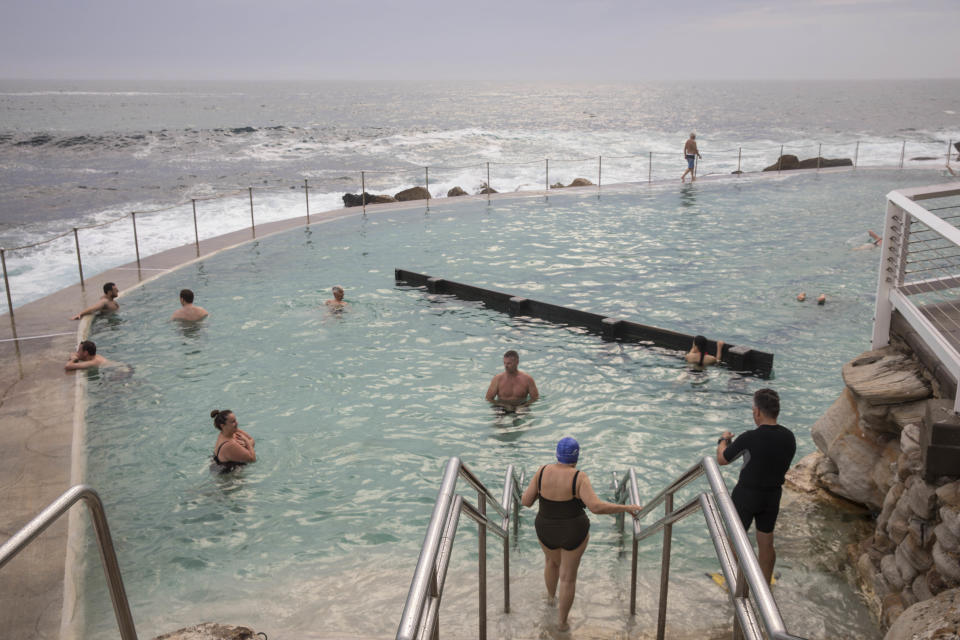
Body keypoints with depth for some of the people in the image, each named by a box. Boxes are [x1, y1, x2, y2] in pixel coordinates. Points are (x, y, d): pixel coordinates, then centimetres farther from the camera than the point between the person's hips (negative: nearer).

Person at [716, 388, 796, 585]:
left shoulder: (749, 439, -26)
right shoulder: (789, 437, -9)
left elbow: (722, 459, -12)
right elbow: (783, 466, 8)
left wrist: (723, 440, 9)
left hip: (746, 495, -5)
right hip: (773, 496, 5)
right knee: (766, 544, 19)